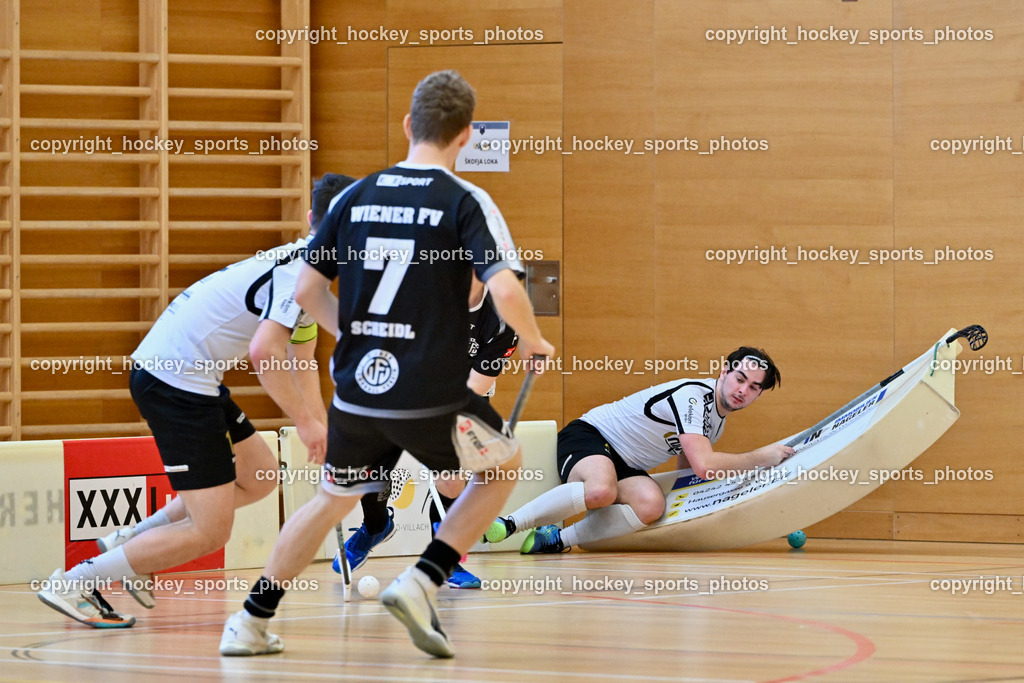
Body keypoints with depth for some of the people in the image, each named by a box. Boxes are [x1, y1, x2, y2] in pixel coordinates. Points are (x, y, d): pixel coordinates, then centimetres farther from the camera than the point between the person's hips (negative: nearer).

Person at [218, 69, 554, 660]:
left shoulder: (356, 196, 6)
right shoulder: (466, 201, -7)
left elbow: (308, 289, 8)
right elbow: (505, 288, -18)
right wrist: (533, 342, 1)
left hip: (357, 390, 5)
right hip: (433, 398, -4)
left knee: (333, 499, 27)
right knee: (505, 466, 21)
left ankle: (251, 623, 25)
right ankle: (421, 584, 4)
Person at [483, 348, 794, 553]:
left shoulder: (719, 417, 10)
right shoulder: (693, 395, -22)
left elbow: (690, 468, 23)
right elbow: (703, 465, -31)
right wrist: (760, 457, -20)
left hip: (626, 464, 8)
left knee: (651, 505, -26)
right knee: (601, 490, -42)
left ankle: (556, 539, -22)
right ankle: (508, 523, -30)